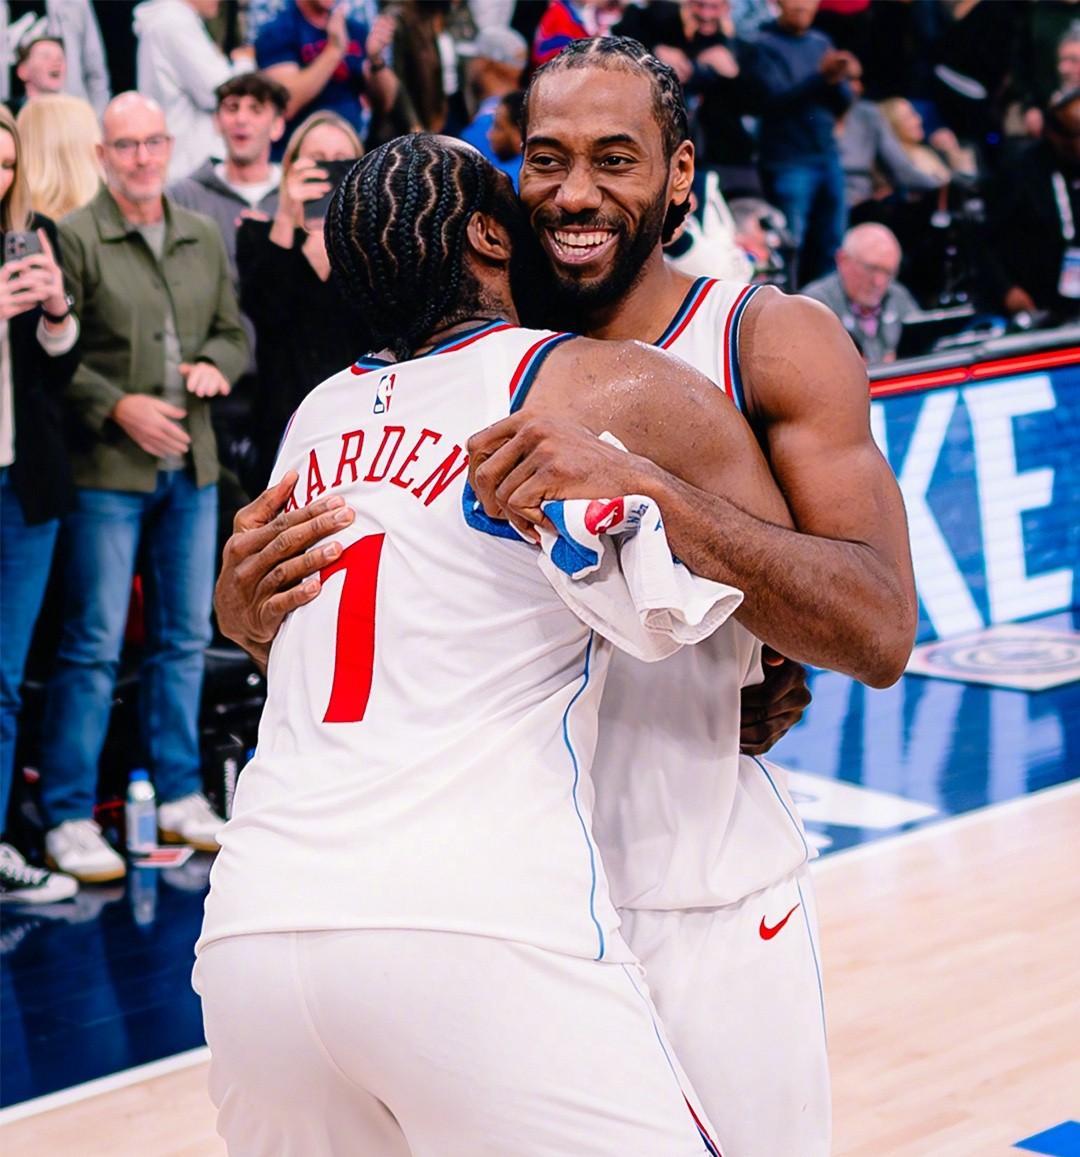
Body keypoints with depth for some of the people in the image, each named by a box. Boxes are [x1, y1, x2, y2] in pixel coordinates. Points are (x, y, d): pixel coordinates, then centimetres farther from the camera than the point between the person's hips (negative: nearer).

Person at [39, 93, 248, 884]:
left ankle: (179, 795, 24)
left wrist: (215, 366, -2)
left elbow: (235, 331, 19)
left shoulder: (205, 238, 13)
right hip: (107, 469, -6)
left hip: (192, 465, 6)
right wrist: (118, 407, -17)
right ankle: (70, 817, 3)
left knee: (185, 638, 12)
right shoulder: (75, 238, -6)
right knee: (93, 644, -4)